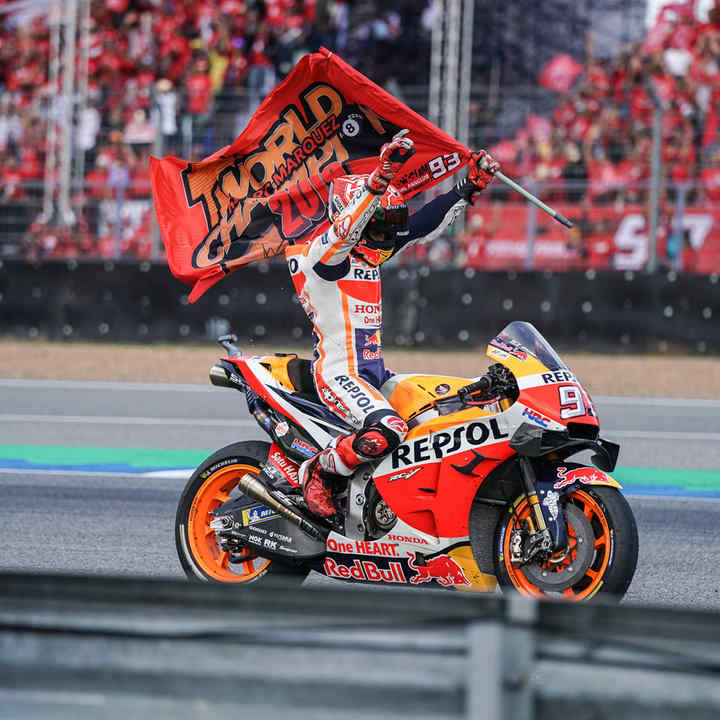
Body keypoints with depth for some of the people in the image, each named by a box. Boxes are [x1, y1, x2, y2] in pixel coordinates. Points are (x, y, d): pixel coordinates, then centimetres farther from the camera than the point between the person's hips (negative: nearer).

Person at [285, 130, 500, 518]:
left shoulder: (371, 250, 13)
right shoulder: (323, 250, -12)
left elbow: (426, 224, 16)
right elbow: (346, 228, -33)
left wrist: (470, 188, 8)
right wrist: (382, 175, -44)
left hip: (376, 372, 10)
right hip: (338, 373, -10)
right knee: (385, 432, -33)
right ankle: (318, 472, -10)